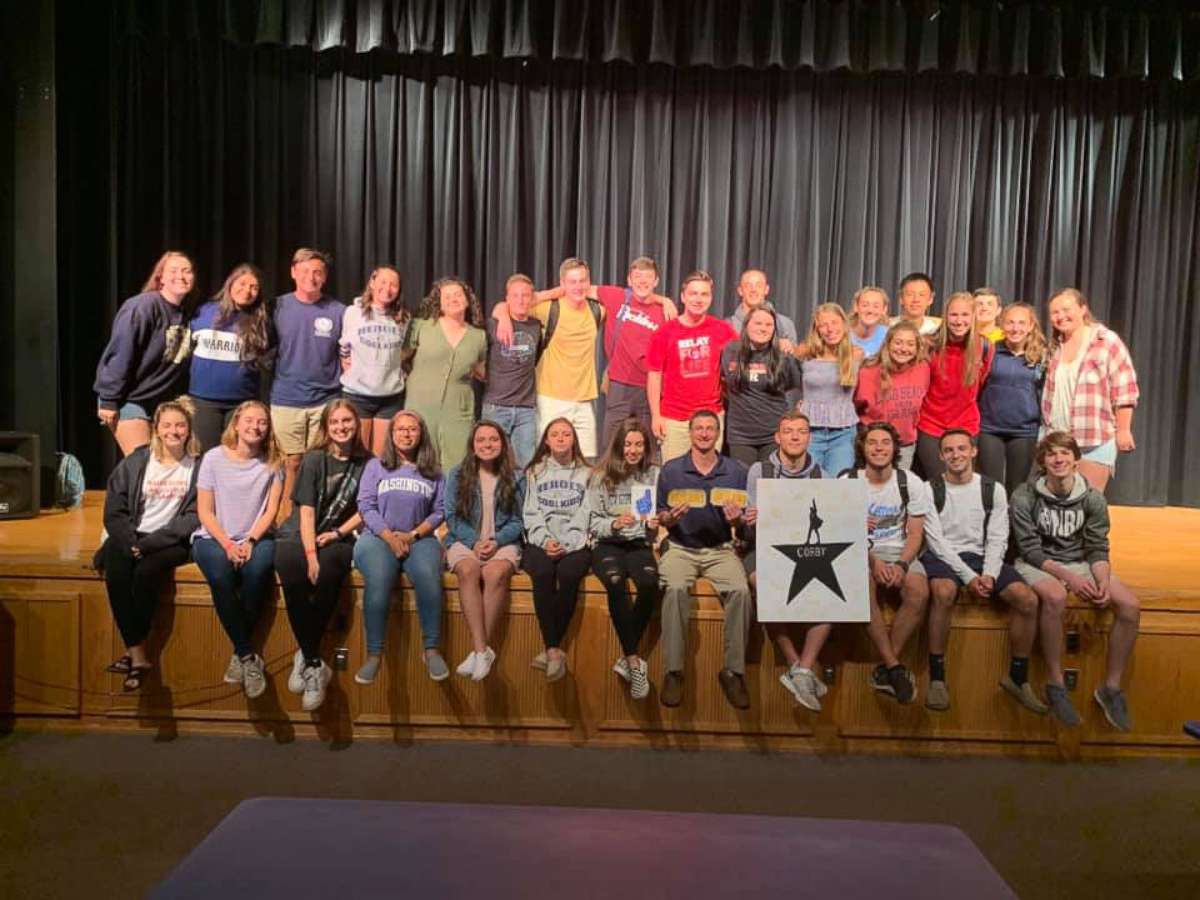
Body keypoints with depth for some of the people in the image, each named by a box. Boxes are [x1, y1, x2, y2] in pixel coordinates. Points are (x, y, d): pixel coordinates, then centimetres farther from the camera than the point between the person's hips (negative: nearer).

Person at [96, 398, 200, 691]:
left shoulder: (199, 466, 1)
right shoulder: (135, 462, 7)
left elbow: (194, 516, -6)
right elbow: (114, 511, 4)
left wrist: (149, 544, -14)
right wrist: (131, 544, -14)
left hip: (172, 542, -2)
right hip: (130, 537, 2)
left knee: (146, 572, -31)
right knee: (116, 574, -27)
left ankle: (131, 650, -14)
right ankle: (139, 655, -22)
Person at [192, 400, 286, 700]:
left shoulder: (273, 462, 4)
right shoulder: (214, 458, 1)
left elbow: (271, 510, 1)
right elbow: (205, 511, -1)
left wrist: (250, 541, -14)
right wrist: (227, 544, -14)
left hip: (256, 538, 1)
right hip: (214, 537, 0)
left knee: (257, 570, -33)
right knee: (220, 572, -34)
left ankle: (240, 653, -16)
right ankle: (248, 656, -22)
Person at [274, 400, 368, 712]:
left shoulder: (366, 463, 8)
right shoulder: (314, 459, 1)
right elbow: (306, 511, -6)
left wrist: (338, 533, -7)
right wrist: (311, 554, -19)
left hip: (338, 538, 1)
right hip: (298, 535, -1)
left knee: (328, 574, -34)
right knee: (294, 577, -34)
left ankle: (305, 655, -17)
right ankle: (316, 665, -21)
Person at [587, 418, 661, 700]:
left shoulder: (654, 475, 7)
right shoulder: (601, 476, 3)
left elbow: (662, 518, 10)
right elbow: (593, 523, 3)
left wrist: (657, 523, -14)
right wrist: (614, 524, -17)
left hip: (640, 545, 1)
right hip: (607, 544, -1)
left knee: (650, 582, -32)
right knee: (616, 582, -34)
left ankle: (626, 659, -19)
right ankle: (634, 661, -24)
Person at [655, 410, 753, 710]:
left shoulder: (736, 471, 6)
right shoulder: (671, 469, 4)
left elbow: (744, 519, 10)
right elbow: (660, 517, 6)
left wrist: (737, 519, -14)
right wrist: (670, 518, -17)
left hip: (720, 549, 1)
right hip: (680, 547, -1)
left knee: (740, 590, -28)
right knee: (675, 589, -32)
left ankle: (733, 671, -13)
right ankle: (673, 671, -22)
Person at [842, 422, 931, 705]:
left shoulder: (911, 483, 3)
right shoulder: (847, 482, -1)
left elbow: (915, 534, 1)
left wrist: (901, 565, -18)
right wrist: (873, 561, -20)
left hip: (899, 552, 2)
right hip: (859, 551, -1)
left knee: (919, 592, -29)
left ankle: (885, 670, -15)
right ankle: (895, 667, -23)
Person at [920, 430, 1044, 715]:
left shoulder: (994, 490, 8)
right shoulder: (930, 489, -1)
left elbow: (997, 540, 3)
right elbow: (936, 540, -8)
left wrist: (989, 575, -15)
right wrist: (968, 576, -17)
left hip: (980, 556, 4)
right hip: (941, 556, -4)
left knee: (1028, 599, -18)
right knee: (944, 591, -37)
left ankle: (1018, 678, 0)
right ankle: (937, 677, -25)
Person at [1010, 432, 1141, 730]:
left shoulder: (1093, 498, -3)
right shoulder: (1024, 497, -13)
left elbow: (1098, 549, -1)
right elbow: (1031, 550, -14)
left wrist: (1103, 582, -20)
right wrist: (1068, 577, -25)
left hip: (1079, 562, 4)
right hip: (1037, 563, -4)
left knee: (1130, 606, -17)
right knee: (1055, 597, -37)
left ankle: (1111, 688, -2)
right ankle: (1055, 684, -22)